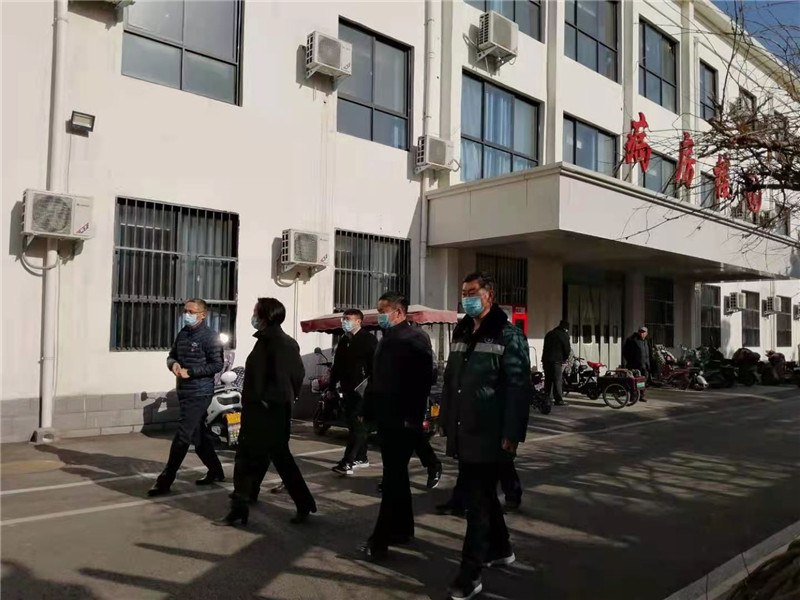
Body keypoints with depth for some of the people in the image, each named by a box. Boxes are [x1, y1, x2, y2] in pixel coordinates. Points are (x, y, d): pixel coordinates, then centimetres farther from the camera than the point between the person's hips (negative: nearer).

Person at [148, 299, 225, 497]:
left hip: (199, 394, -8)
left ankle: (165, 481, 0)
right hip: (184, 392, 8)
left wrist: (190, 372, -19)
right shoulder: (183, 333, 12)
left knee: (182, 436, -6)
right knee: (199, 435, 15)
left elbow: (217, 365, -14)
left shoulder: (210, 336, -10)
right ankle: (215, 471, 29)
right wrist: (173, 364, -5)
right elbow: (171, 356, 19)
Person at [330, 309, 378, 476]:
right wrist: (332, 386, 15)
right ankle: (361, 457, 24)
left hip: (363, 390, -8)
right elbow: (337, 366, 19)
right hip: (348, 390, 8)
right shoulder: (343, 342, 17)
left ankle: (347, 463, -14)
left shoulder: (368, 339, -6)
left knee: (358, 426, -10)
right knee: (354, 425, 13)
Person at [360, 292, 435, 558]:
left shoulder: (415, 338, -12)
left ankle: (381, 538, 2)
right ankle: (402, 529, 28)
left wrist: (413, 417, -21)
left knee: (393, 478, -4)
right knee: (396, 475, 16)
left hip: (403, 421, -9)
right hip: (387, 419, 9)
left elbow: (423, 380, -19)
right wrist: (369, 410, 14)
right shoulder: (388, 337, 15)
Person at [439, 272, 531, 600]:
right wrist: (445, 420, 13)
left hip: (489, 435, -7)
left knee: (479, 502, -2)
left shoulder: (508, 335, -9)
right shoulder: (460, 333, 13)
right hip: (463, 433, 7)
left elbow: (519, 388, -14)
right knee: (482, 495, 20)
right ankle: (500, 548, 39)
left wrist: (512, 434, -18)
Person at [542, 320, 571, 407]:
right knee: (557, 380, -4)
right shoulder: (564, 335, -2)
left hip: (545, 359, 7)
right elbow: (567, 349, -3)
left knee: (548, 380, 11)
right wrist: (564, 359, 11)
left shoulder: (549, 333, 19)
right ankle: (558, 400, -5)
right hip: (556, 360, -6)